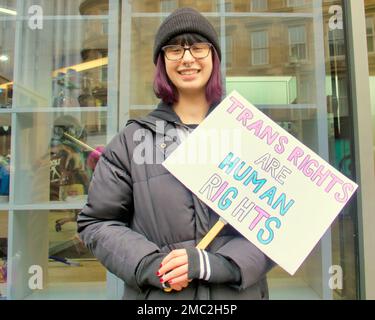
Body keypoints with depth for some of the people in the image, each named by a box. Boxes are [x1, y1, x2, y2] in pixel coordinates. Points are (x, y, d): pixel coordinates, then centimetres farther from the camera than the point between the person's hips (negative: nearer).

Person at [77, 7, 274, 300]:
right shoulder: (132, 139, -2)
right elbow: (97, 222, 0)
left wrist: (214, 263, -18)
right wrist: (149, 264, -17)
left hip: (239, 291, 1)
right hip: (158, 292, 0)